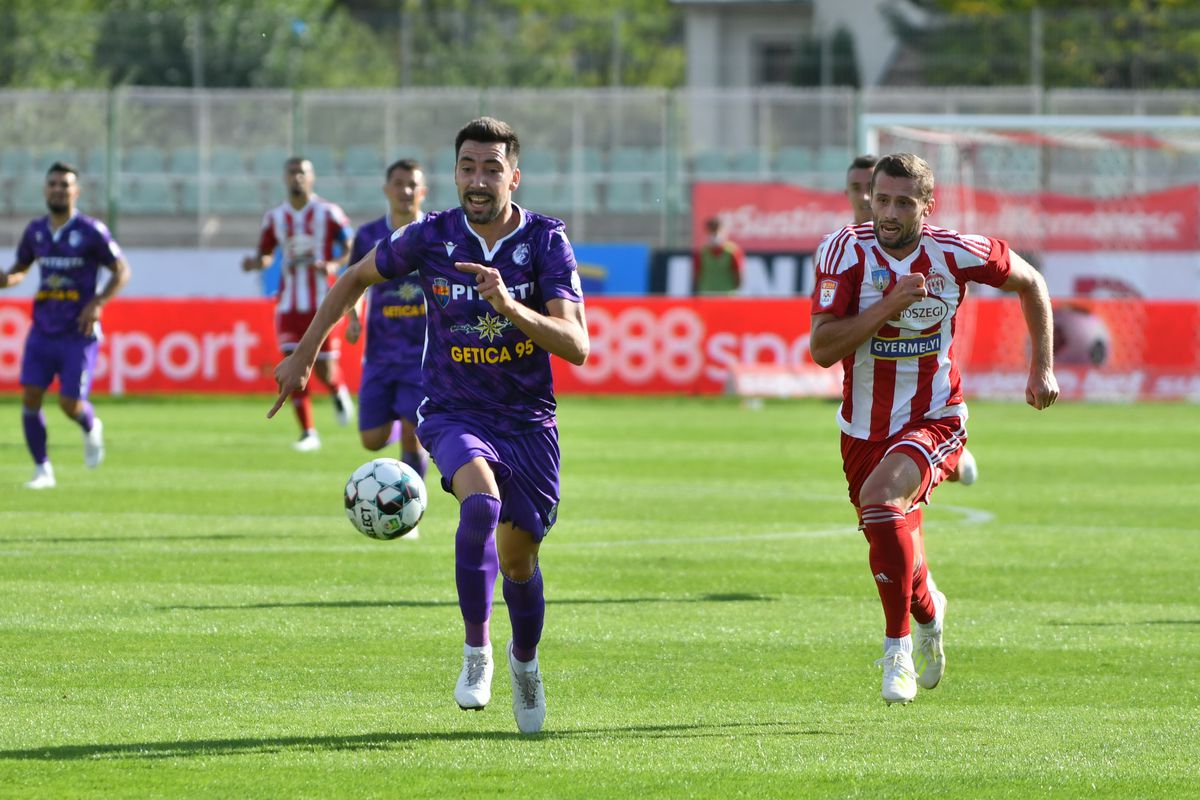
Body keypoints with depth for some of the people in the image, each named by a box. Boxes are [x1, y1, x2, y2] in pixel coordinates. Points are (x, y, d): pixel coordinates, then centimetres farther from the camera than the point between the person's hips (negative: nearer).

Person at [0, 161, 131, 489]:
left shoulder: (91, 231, -8)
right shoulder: (35, 231, 6)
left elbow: (121, 271, -2)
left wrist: (98, 303, -17)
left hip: (79, 333, -4)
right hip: (43, 329, 4)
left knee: (70, 404, -9)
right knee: (30, 397, -8)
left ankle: (91, 429, 28)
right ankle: (42, 470, 4)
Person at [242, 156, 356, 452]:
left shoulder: (328, 213, -2)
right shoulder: (275, 218, 8)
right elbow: (265, 255, 17)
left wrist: (334, 265, -21)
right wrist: (255, 262, -7)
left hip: (322, 304, -3)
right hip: (289, 304, 3)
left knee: (324, 369, -3)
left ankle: (339, 391, 35)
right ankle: (308, 432, -2)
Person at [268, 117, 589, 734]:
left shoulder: (546, 241, -11)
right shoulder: (431, 237, -8)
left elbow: (576, 346, -20)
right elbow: (357, 277, 11)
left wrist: (510, 306, -36)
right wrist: (304, 354, 9)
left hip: (528, 421, 1)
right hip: (453, 412, -1)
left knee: (518, 559, 7)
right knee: (481, 500, -32)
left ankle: (524, 659, 40)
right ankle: (476, 649, -15)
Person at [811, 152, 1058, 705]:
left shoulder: (956, 253, -13)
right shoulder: (845, 251, -14)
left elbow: (1030, 282, 7)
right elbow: (821, 349, -20)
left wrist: (1042, 367, 5)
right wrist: (886, 308, -31)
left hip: (934, 421, -3)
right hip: (865, 427, 3)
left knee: (880, 499, -31)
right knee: (891, 541, 15)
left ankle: (897, 647, -18)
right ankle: (928, 615, 52)